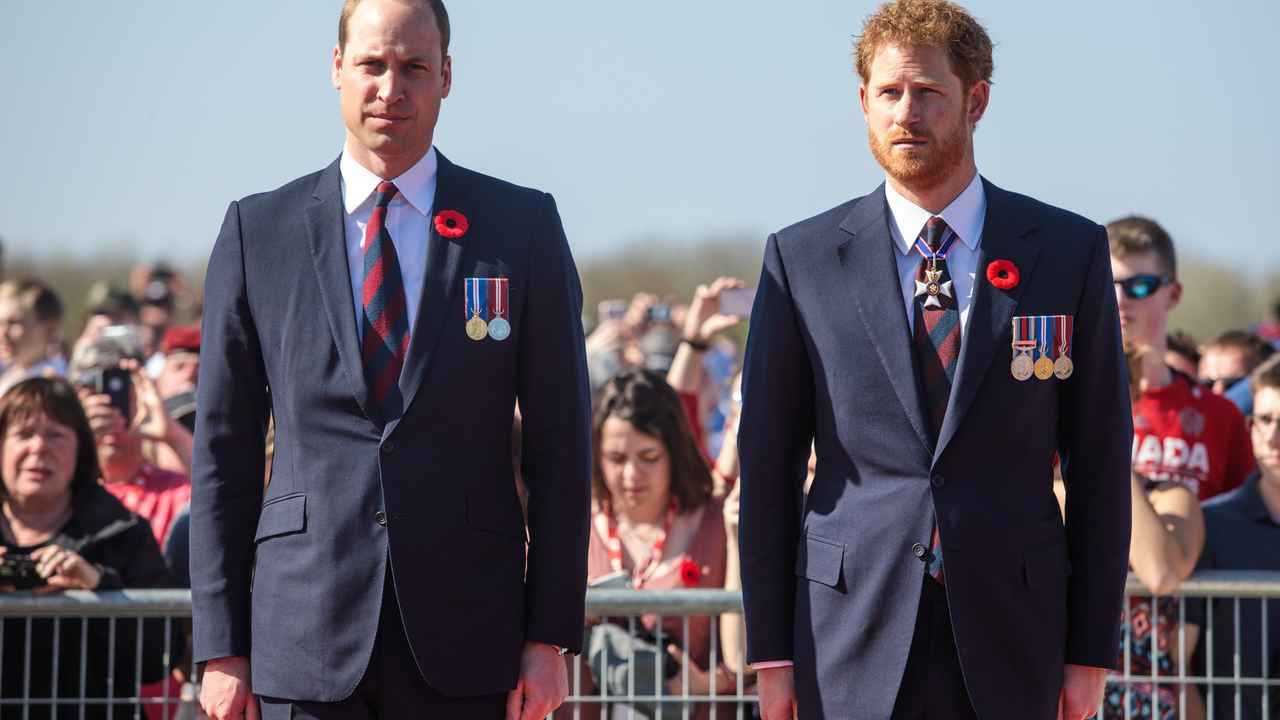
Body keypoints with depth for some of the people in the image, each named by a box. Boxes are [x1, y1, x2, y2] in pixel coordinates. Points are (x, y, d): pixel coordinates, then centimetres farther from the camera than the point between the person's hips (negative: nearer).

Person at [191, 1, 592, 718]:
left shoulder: (525, 225, 6)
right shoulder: (257, 230, 7)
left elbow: (561, 444, 5)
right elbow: (224, 451, 8)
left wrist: (550, 635, -2)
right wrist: (222, 647, 2)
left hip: (464, 648, 0)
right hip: (308, 639, 0)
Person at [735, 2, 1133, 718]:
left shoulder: (1070, 250, 4)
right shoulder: (800, 258, 4)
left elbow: (1099, 458, 5)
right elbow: (768, 465, 5)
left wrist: (1091, 651, 1)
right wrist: (771, 653, 1)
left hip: (1011, 646, 0)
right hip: (852, 655, 0)